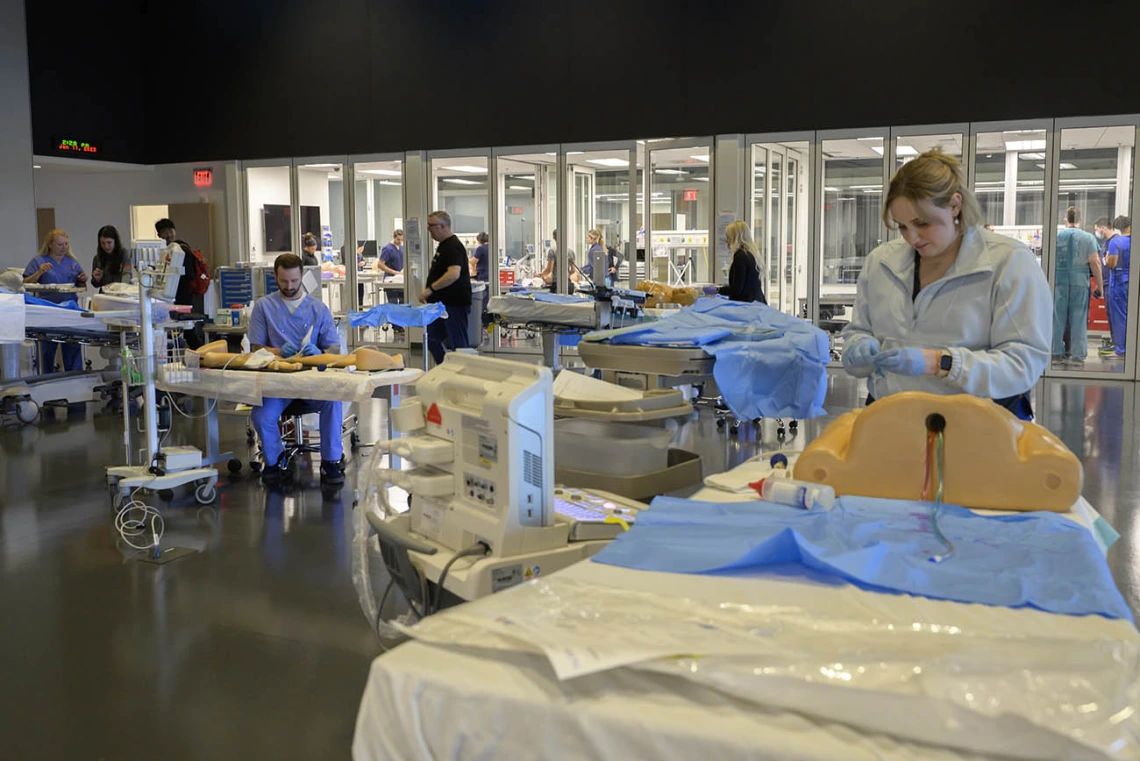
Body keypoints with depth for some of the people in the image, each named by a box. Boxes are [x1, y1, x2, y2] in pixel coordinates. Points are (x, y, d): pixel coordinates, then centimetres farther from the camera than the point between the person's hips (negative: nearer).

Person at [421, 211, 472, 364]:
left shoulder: (453, 247, -17)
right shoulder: (443, 245, 15)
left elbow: (453, 274, -31)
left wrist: (430, 289, -30)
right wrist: (430, 291, 20)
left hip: (454, 304, -11)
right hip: (441, 303, 11)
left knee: (458, 343, -3)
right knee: (433, 339, 16)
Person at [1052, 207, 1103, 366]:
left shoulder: (1056, 236, 2)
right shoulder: (1088, 238, -1)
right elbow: (1095, 263, -3)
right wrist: (1099, 285, 4)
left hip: (1059, 281, 1)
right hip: (1080, 282, -1)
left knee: (1058, 318, 6)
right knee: (1078, 319, 3)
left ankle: (1056, 353, 7)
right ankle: (1077, 355, 3)